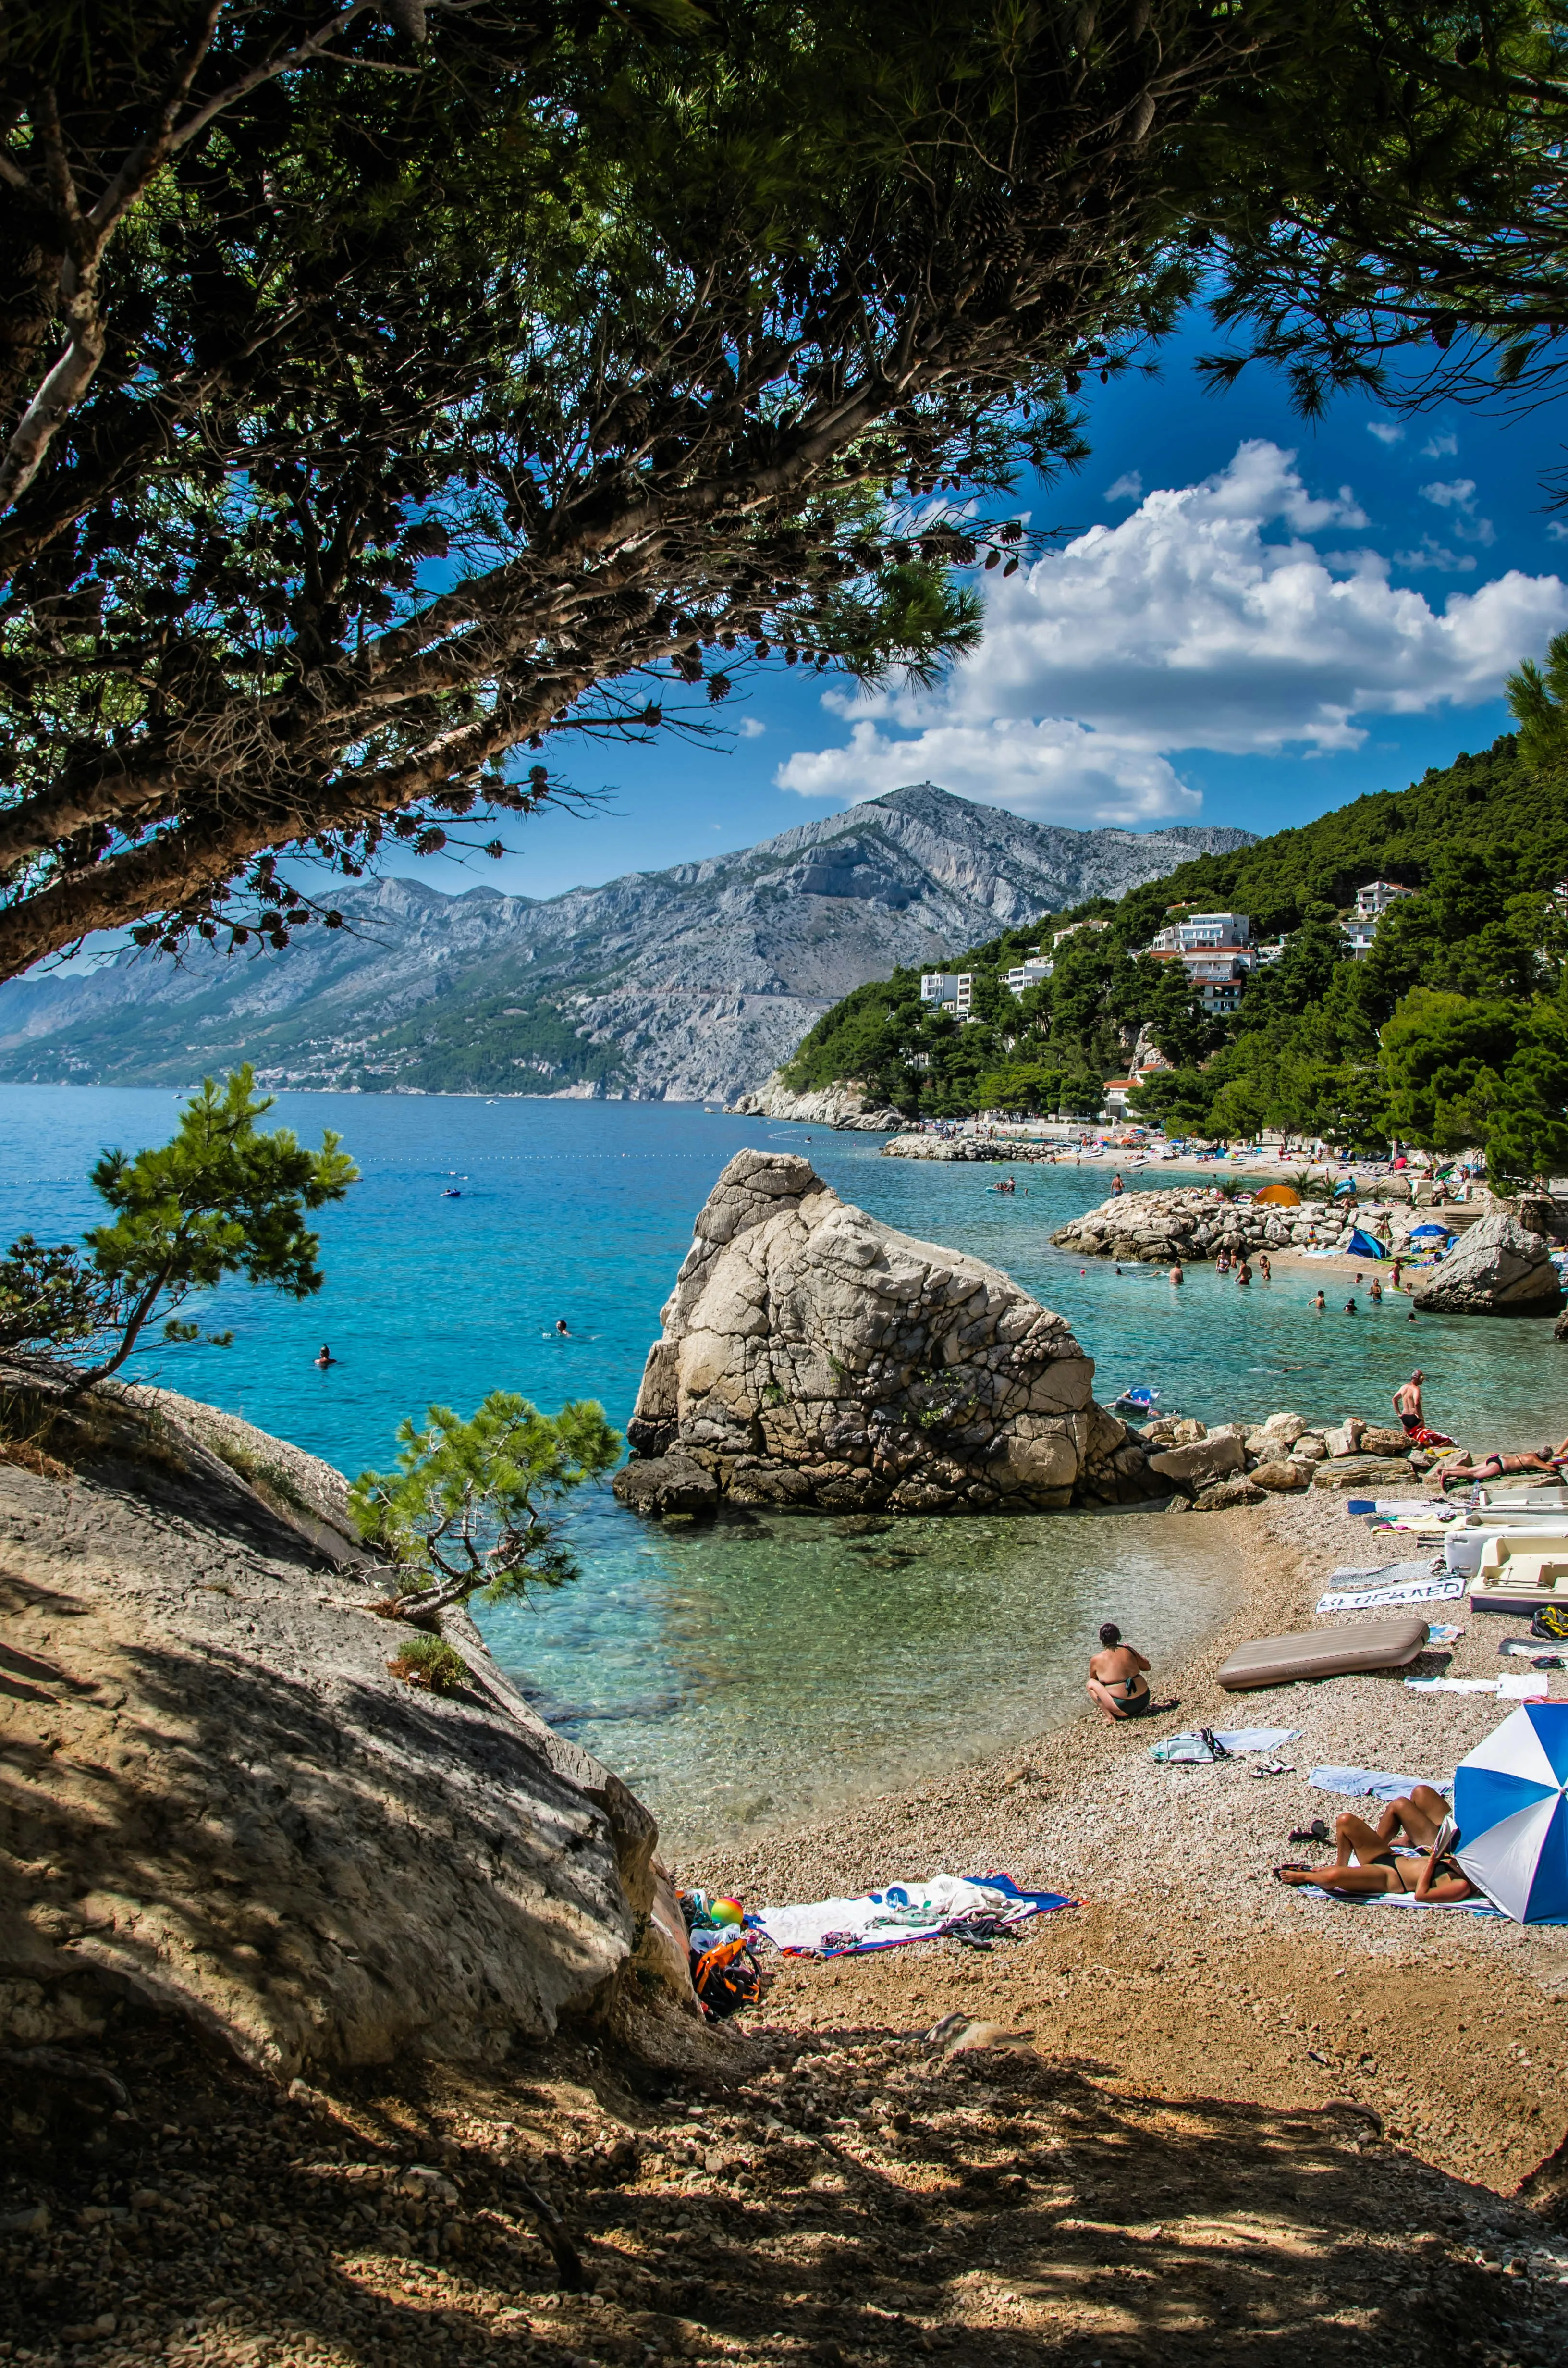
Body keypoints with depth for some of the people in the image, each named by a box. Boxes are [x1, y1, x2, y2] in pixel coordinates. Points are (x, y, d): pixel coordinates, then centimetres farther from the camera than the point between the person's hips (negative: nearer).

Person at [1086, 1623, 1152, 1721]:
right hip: (1144, 1701, 5)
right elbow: (1147, 1667, 18)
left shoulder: (1096, 1660, -4)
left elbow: (1093, 1679, 16)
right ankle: (1141, 1710, 20)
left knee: (1091, 1684, 10)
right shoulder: (1128, 1651, 3)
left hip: (1124, 1708, -5)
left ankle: (1110, 1716, -3)